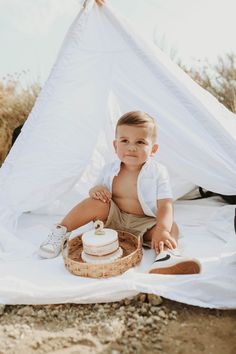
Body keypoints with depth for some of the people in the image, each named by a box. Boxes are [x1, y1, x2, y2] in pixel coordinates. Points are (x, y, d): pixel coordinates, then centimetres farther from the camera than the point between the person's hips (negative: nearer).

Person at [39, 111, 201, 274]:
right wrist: (95, 190, -20)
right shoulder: (110, 170, -4)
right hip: (114, 218, 2)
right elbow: (98, 188, 6)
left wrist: (161, 230, -39)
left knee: (171, 227, -26)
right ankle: (61, 231, -14)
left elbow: (165, 206, -20)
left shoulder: (158, 172, -13)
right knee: (96, 202, -24)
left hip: (145, 224, -1)